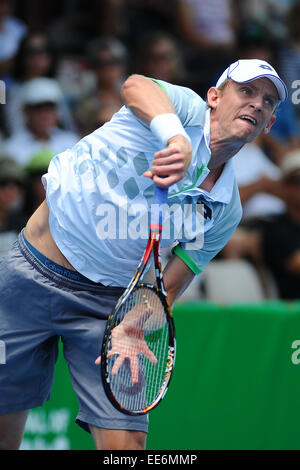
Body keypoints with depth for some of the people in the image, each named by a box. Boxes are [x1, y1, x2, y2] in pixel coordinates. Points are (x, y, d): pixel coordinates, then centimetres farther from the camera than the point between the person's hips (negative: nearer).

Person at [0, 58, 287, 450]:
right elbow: (135, 86, -32)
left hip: (108, 304, 3)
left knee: (126, 443, -11)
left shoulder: (226, 211, 3)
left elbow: (165, 291, 0)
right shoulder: (186, 107, -7)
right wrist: (176, 137, -50)